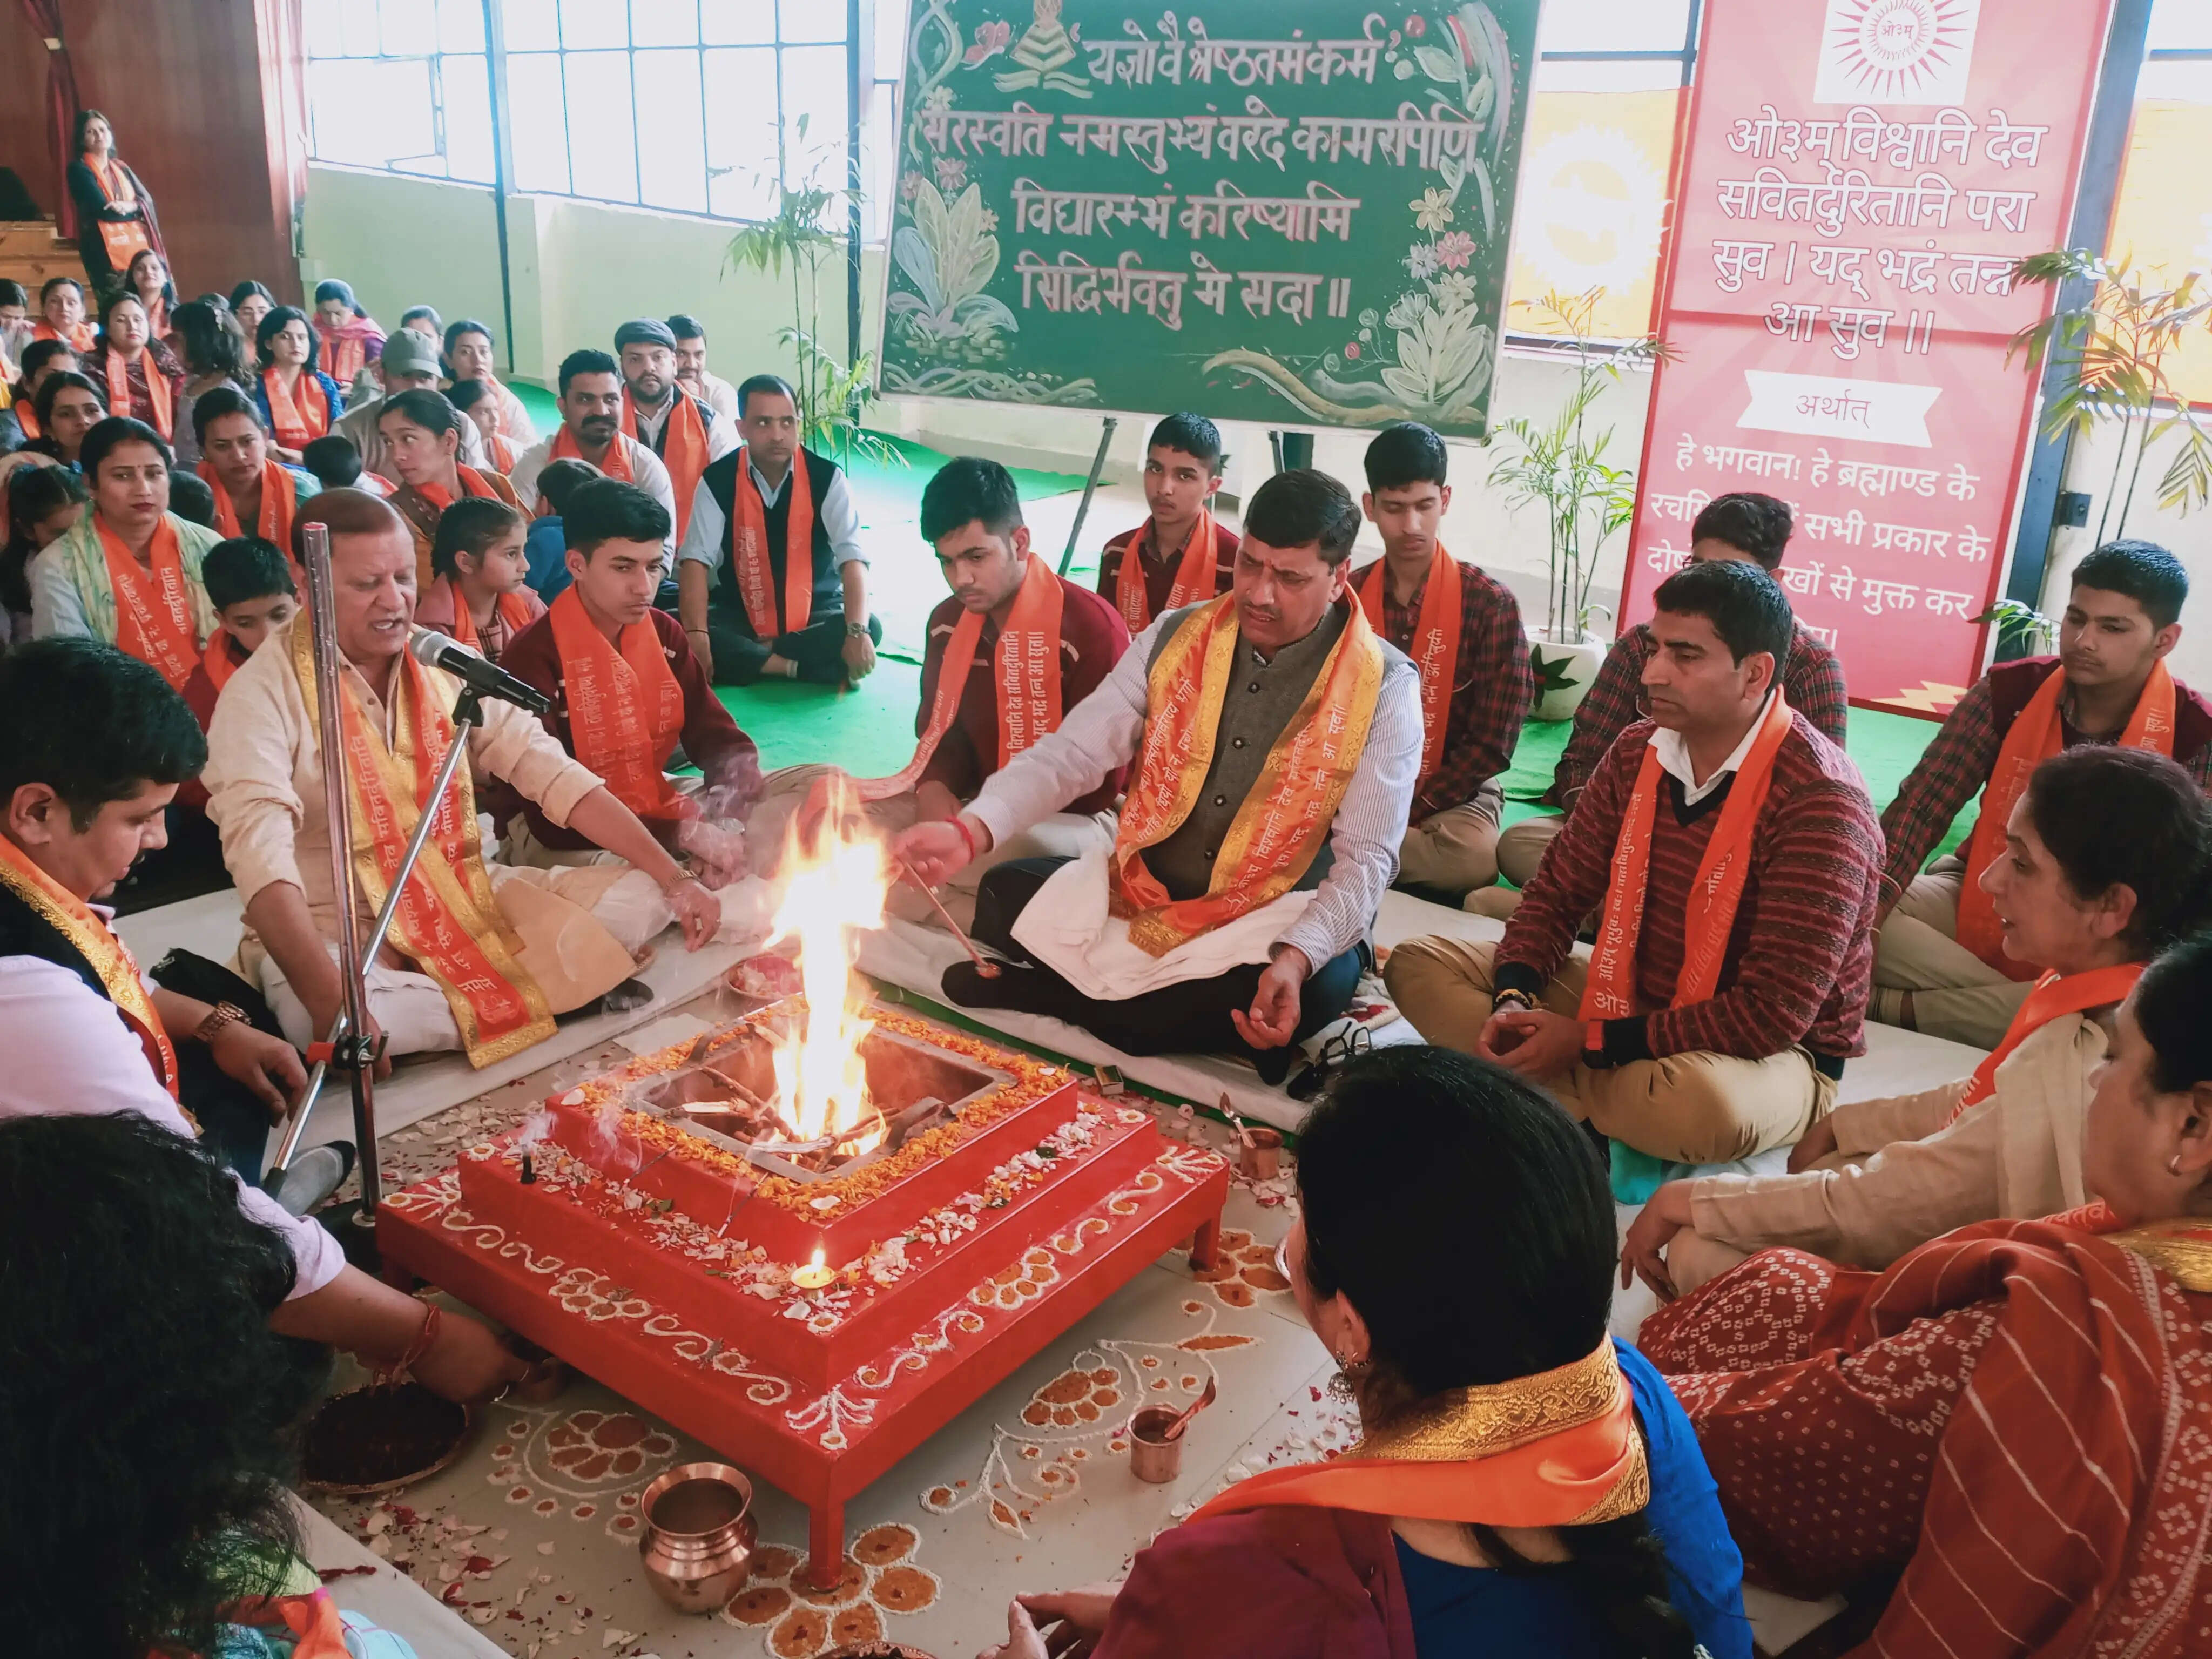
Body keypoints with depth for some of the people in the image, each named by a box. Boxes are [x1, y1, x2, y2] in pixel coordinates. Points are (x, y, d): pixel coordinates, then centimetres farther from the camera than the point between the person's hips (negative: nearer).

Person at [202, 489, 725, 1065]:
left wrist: (674, 877, -11)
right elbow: (261, 853, -28)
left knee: (643, 896, -7)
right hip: (337, 931, -4)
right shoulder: (263, 694, -14)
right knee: (314, 1020, -38)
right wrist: (330, 1003, -42)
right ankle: (543, 999, -17)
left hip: (471, 901, 5)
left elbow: (556, 776, -1)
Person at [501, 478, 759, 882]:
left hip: (658, 814, 7)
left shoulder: (665, 633, 0)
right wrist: (678, 835, -33)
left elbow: (728, 746, -3)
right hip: (565, 844, -7)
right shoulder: (535, 656, -20)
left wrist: (713, 826, -25)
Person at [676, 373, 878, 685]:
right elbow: (696, 560, -15)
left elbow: (852, 559, -20)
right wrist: (696, 636, -33)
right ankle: (792, 666, -24)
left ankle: (744, 659, -20)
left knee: (871, 629, -30)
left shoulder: (827, 477, -11)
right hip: (740, 615, 0)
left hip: (815, 615, 0)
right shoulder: (718, 480, -9)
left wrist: (857, 632, -38)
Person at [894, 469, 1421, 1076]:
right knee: (1003, 896, -14)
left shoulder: (1384, 689, -11)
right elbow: (1071, 753, -6)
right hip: (1143, 893, 3)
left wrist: (1296, 957, -34)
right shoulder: (1174, 639, -2)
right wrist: (972, 829, -25)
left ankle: (1049, 993, -18)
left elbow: (1365, 859, -14)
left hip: (1273, 921, -2)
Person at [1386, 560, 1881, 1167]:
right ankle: (1613, 1114, -17)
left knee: (1702, 1102, -43)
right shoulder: (1638, 751, -3)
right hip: (1633, 1003, 6)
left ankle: (1563, 1095, -8)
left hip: (1771, 1053, -6)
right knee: (1420, 965, -3)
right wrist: (1514, 1001, -15)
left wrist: (1591, 1042, -25)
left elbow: (1773, 1013, -27)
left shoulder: (1820, 800, -23)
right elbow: (1558, 891, 6)